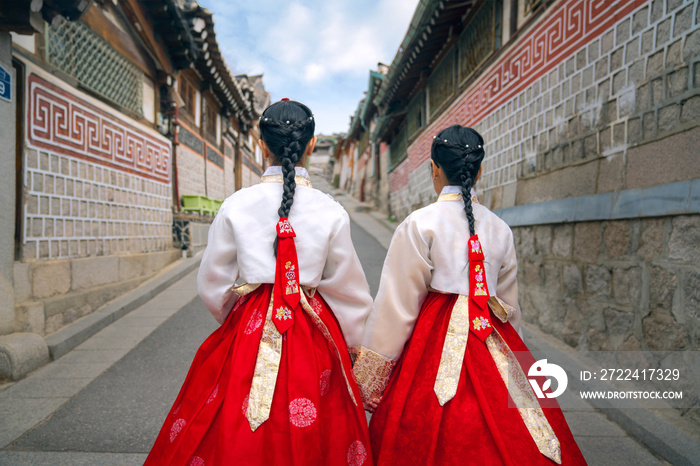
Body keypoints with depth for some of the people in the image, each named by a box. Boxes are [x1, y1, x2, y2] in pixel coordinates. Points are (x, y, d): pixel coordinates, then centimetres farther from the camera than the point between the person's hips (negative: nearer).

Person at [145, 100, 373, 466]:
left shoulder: (235, 206, -7)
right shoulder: (330, 211, -9)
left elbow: (213, 286, 2)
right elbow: (349, 290, -2)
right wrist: (358, 344, 13)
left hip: (248, 331, 1)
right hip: (314, 337, 0)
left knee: (237, 437, 18)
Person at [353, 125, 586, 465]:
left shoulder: (419, 225, -11)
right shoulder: (500, 229, 4)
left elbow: (396, 307, -11)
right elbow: (510, 305, 11)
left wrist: (368, 381, -3)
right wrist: (508, 355, 24)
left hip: (435, 343, -5)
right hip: (495, 346, 5)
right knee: (505, 434, 17)